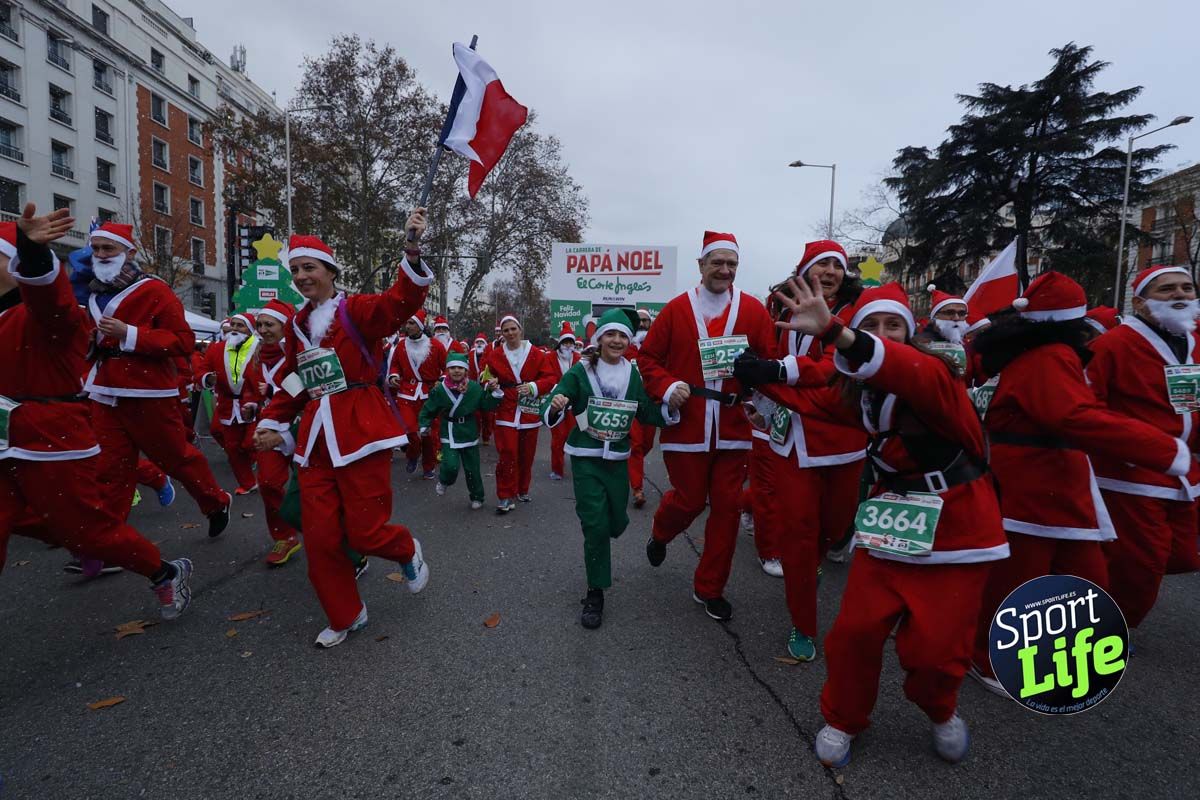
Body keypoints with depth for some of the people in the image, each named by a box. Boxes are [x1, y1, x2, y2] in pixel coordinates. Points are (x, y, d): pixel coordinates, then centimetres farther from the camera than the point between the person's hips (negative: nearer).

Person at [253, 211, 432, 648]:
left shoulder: (358, 310, -4)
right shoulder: (297, 324, 14)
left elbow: (402, 300, -23)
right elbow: (292, 382, 20)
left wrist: (412, 251, -38)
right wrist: (271, 423, 8)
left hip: (361, 430, -6)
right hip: (315, 437, 6)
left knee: (364, 531, -4)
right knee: (319, 538, 5)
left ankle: (407, 550, 32)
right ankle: (346, 616, 26)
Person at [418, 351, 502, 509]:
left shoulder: (475, 387, -7)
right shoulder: (440, 389, -8)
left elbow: (486, 406, -1)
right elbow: (428, 410, 4)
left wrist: (494, 392, -14)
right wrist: (424, 425, -1)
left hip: (469, 434, 1)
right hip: (449, 435, -1)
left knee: (472, 469, 8)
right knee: (451, 466, -17)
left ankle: (477, 497, 30)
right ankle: (443, 481, 19)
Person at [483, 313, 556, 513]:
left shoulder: (536, 354, 0)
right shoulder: (494, 356, 3)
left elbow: (549, 378, -2)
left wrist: (533, 387, -18)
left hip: (530, 411, 1)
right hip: (506, 412, -1)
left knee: (526, 455, 10)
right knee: (508, 454, -8)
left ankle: (523, 490, 31)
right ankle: (506, 497, 2)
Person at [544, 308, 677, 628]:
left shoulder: (634, 375, 2)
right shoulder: (580, 371, -8)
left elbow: (648, 415, 6)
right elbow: (552, 416, -9)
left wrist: (670, 406, -13)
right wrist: (555, 407, -33)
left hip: (617, 459, 4)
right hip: (586, 459, -3)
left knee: (617, 522, 13)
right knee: (596, 525, -7)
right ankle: (595, 594, 10)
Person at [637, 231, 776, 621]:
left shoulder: (753, 310, 3)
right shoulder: (676, 309, 1)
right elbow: (648, 357, 4)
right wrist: (667, 387, -11)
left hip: (732, 427, 2)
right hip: (686, 425, -2)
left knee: (726, 507, 6)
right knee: (689, 499, 5)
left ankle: (709, 588, 24)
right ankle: (659, 535, 42)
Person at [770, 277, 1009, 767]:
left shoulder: (935, 373, -18)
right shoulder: (857, 388, 2)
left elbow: (907, 373, -43)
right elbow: (813, 400, 19)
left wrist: (833, 333, -58)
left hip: (956, 530, -4)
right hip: (892, 523, 5)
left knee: (932, 648, -3)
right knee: (854, 630, -3)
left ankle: (941, 712, 34)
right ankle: (843, 719, 24)